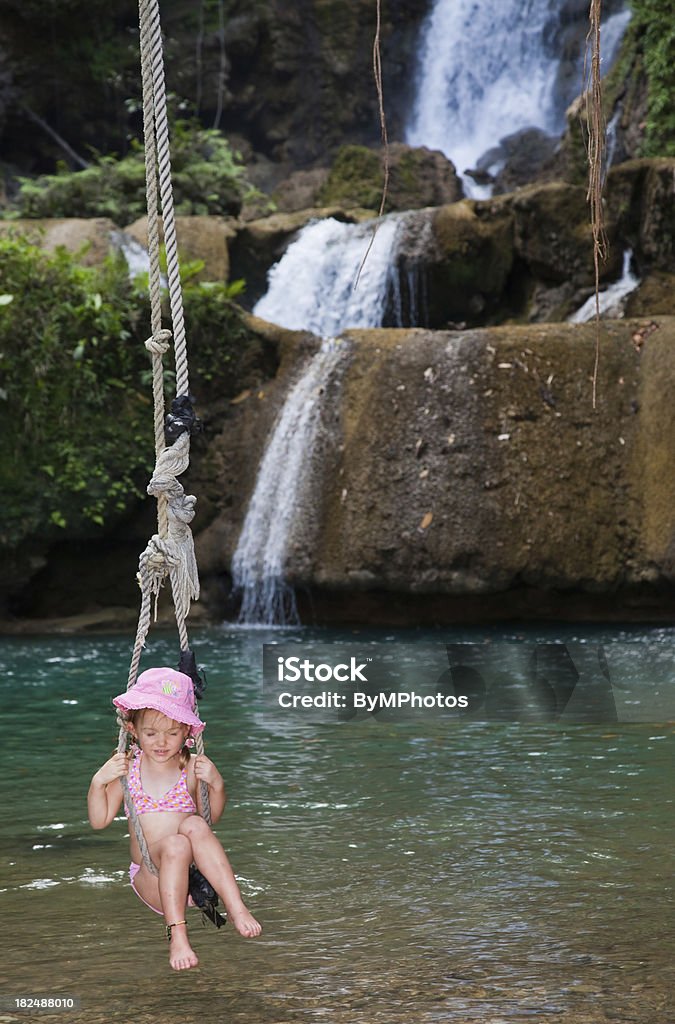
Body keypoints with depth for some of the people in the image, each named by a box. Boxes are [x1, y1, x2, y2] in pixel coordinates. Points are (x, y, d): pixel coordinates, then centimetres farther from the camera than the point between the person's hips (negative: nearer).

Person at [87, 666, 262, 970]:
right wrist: (98, 782, -9)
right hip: (151, 880, -1)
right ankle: (177, 934, -36)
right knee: (175, 845, -34)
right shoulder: (126, 768, 4)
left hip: (193, 875, 1)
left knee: (194, 825, -30)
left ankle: (236, 907, -35)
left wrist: (217, 784, -6)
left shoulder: (191, 768, 4)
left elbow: (213, 816, 14)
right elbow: (99, 820, 7)